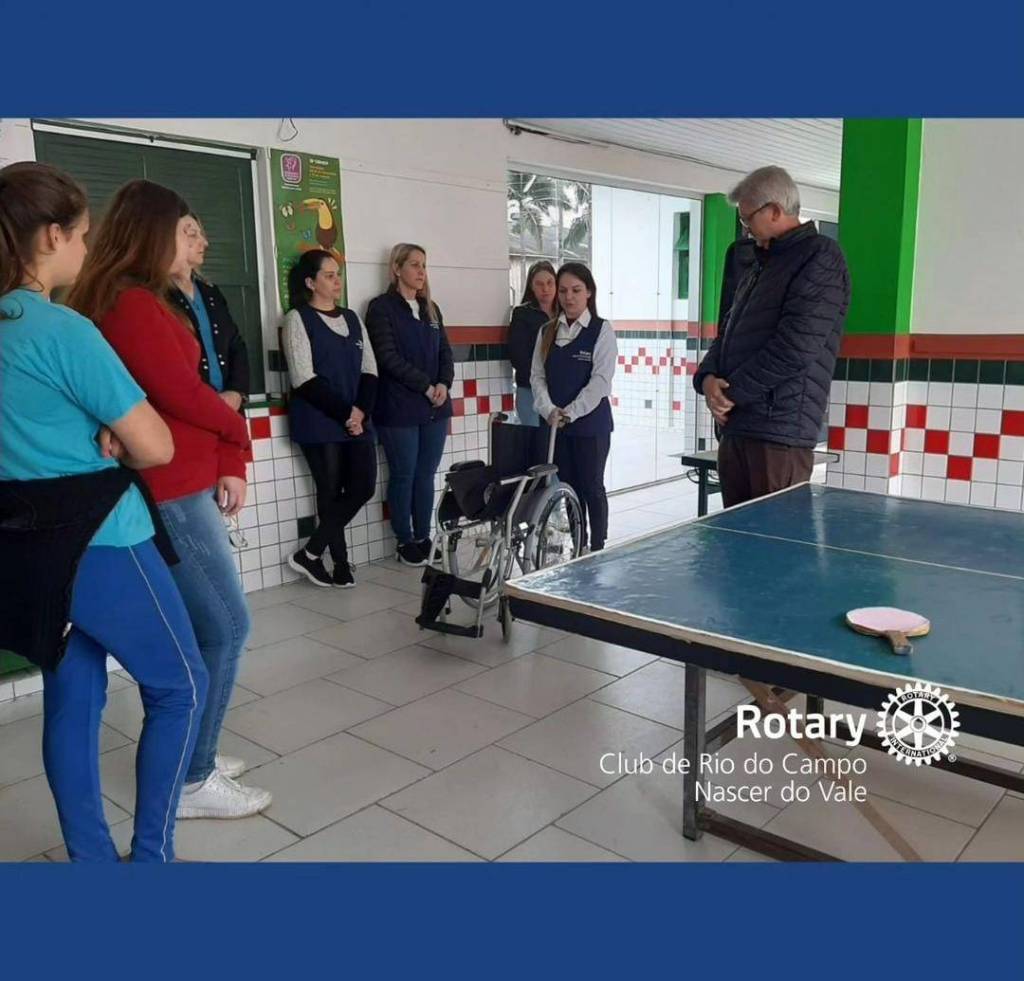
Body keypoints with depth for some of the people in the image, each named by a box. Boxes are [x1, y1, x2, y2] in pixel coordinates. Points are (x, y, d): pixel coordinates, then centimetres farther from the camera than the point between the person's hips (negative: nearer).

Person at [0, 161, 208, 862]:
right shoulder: (65, 330, -18)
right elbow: (156, 447, -17)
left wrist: (102, 439, 0)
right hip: (96, 539, -8)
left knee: (73, 696, 17)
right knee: (182, 686, 7)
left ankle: (91, 855, 29)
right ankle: (151, 854, 15)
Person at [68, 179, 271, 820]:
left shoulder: (143, 302, 17)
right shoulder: (132, 304, -15)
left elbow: (187, 388, 11)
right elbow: (182, 394, -18)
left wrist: (227, 465, 2)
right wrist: (238, 435, 1)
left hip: (182, 486, 10)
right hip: (169, 492, -10)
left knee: (204, 627, 16)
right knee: (226, 627, -3)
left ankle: (192, 755, 29)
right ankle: (192, 780, 9)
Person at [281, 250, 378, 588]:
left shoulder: (351, 318, 16)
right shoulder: (298, 319, -2)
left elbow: (369, 371, 10)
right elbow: (304, 380, -11)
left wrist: (361, 412, -7)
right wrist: (345, 413, -13)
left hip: (357, 421, 6)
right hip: (319, 424, -6)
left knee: (364, 487, -2)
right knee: (331, 493, -1)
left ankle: (311, 553, 9)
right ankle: (341, 565, 14)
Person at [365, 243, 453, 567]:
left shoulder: (431, 308, 16)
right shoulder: (381, 307, -2)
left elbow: (445, 352, 12)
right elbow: (389, 357, -11)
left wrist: (443, 384, -7)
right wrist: (426, 386, -14)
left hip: (434, 407, 5)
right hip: (399, 409, -5)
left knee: (426, 476, 9)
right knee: (403, 476, 2)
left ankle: (423, 538, 18)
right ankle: (405, 542, 13)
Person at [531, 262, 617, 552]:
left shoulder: (602, 330, -5)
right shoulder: (547, 331, 8)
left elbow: (600, 380, -13)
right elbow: (537, 376, 3)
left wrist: (571, 412, -18)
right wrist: (549, 410, -13)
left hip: (591, 423, -4)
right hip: (556, 424, 4)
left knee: (592, 487, 3)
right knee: (568, 487, 11)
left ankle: (597, 549, 15)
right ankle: (577, 547, 22)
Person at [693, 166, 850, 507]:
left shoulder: (820, 258, -6)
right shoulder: (759, 266, 23)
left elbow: (794, 348, -16)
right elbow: (727, 333, 22)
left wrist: (732, 392, -9)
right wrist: (708, 377, 1)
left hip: (780, 433, -8)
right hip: (734, 428, 8)